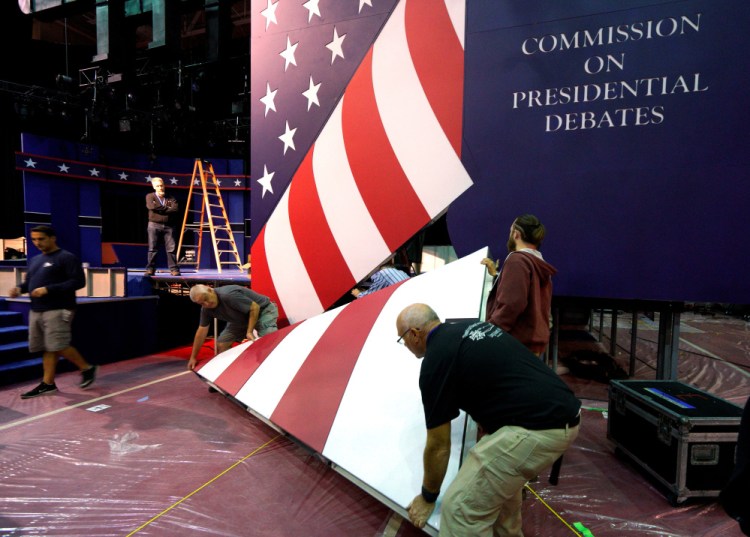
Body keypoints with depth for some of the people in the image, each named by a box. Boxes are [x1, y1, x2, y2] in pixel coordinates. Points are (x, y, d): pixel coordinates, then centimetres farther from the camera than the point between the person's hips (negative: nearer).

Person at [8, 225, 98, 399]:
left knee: (58, 346, -12)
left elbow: (78, 281, -16)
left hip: (57, 310, -8)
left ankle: (87, 368, 5)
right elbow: (29, 281, 26)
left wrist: (48, 289, -21)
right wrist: (19, 289, 2)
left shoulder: (67, 258, -7)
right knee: (45, 348, 8)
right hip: (36, 310, 8)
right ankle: (48, 383, 14)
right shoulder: (35, 260, 18)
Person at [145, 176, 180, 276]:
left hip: (168, 226, 1)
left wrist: (160, 209, -8)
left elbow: (175, 208, -5)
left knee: (171, 248, -4)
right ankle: (150, 269, 2)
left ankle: (174, 269, -1)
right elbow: (151, 206, -12)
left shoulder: (170, 198, 15)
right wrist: (167, 209, -5)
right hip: (154, 225, -1)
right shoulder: (150, 196, 9)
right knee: (153, 248, -3)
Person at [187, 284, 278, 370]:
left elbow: (255, 307, -28)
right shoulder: (206, 309, -9)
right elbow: (202, 331, 1)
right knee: (221, 345, -1)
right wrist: (193, 357, 3)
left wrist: (249, 331, -26)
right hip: (241, 320, 8)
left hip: (264, 310, -8)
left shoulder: (228, 296, -34)